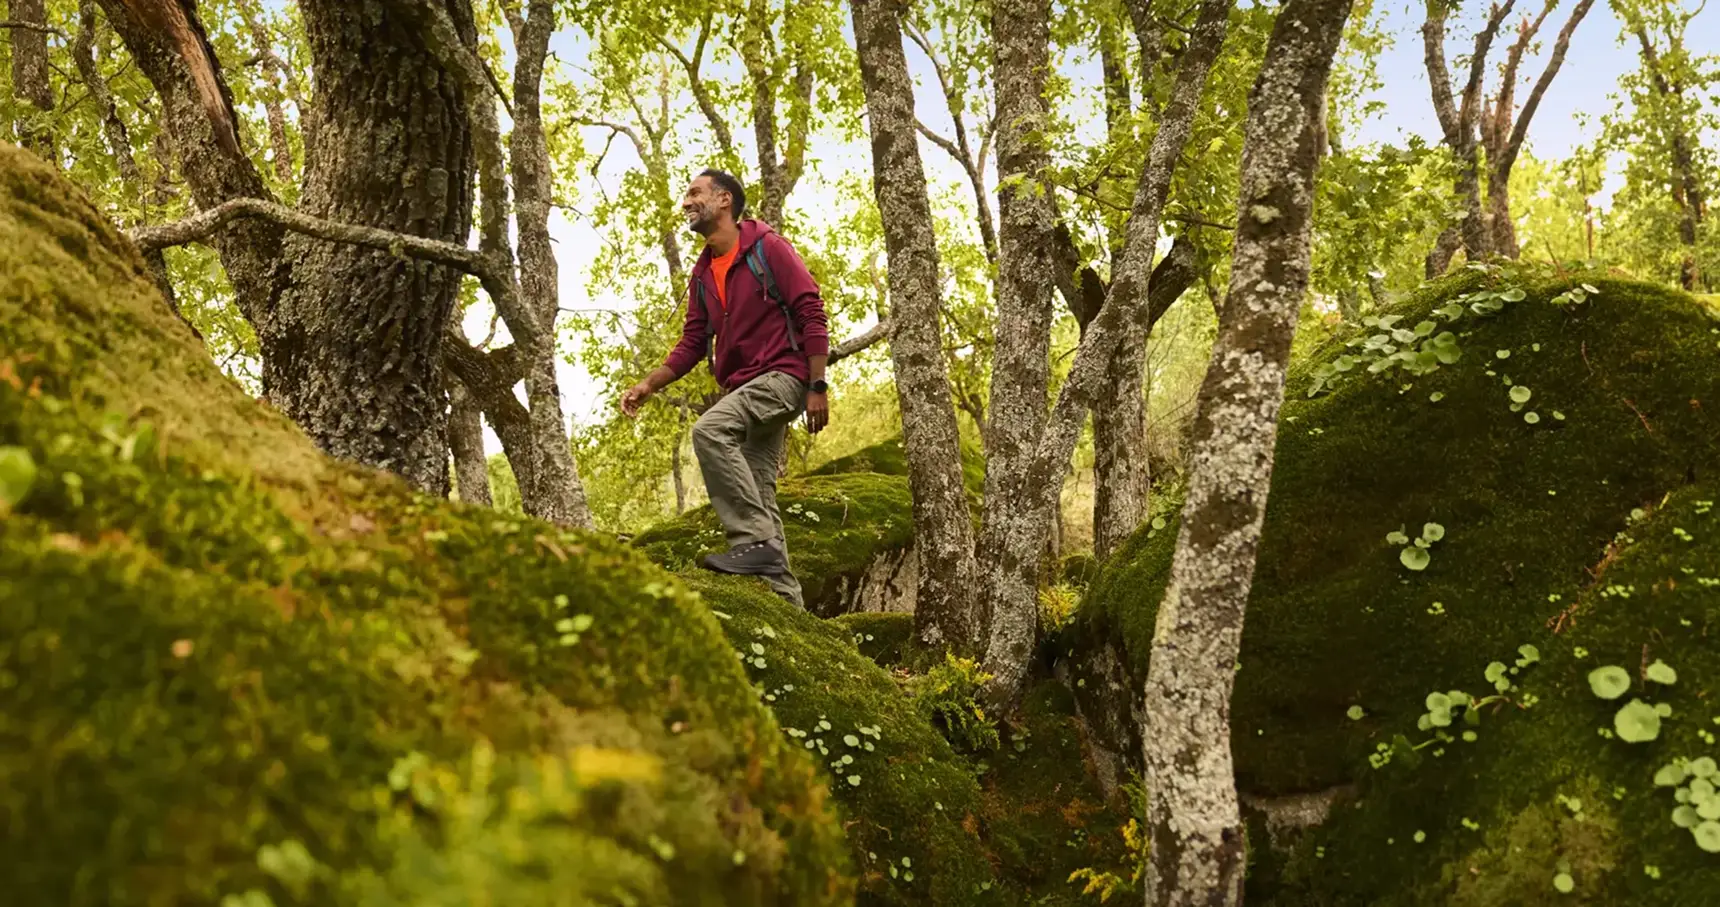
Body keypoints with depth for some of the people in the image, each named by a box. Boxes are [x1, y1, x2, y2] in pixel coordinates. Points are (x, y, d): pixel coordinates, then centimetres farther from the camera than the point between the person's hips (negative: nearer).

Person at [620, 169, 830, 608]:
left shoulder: (768, 249, -6)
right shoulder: (702, 274, 15)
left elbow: (812, 316, -11)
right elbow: (693, 343, 14)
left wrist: (818, 387, -17)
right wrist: (649, 383, -1)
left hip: (783, 377, -8)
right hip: (742, 388, 8)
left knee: (709, 429, -30)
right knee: (757, 494, 5)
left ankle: (755, 542, -28)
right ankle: (786, 598, 9)